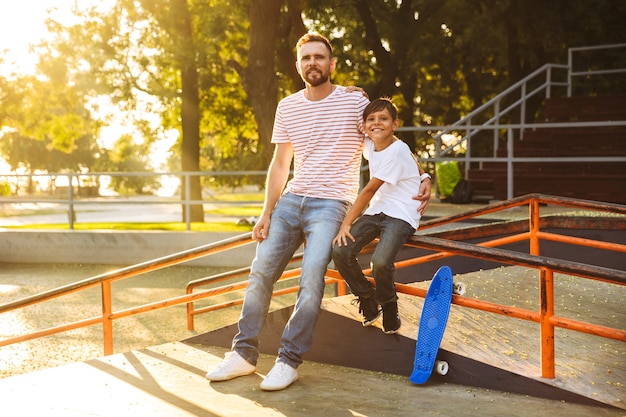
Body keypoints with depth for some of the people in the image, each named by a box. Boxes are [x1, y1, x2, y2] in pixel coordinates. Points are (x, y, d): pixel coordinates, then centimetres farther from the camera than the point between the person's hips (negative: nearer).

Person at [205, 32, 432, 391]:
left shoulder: (354, 102, -2)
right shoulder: (287, 107, 11)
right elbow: (280, 165, 15)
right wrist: (266, 214, 9)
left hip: (331, 203, -5)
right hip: (291, 200, 5)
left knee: (311, 277, -20)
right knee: (261, 273, -1)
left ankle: (290, 361, -9)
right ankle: (244, 354, 10)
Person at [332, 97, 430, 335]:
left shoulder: (397, 151, -15)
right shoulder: (369, 145, 5)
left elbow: (369, 190, -16)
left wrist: (346, 223, -14)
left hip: (402, 215, -7)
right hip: (376, 211, 7)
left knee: (380, 261, -31)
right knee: (340, 252, -16)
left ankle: (389, 309, 0)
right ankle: (368, 302, 7)